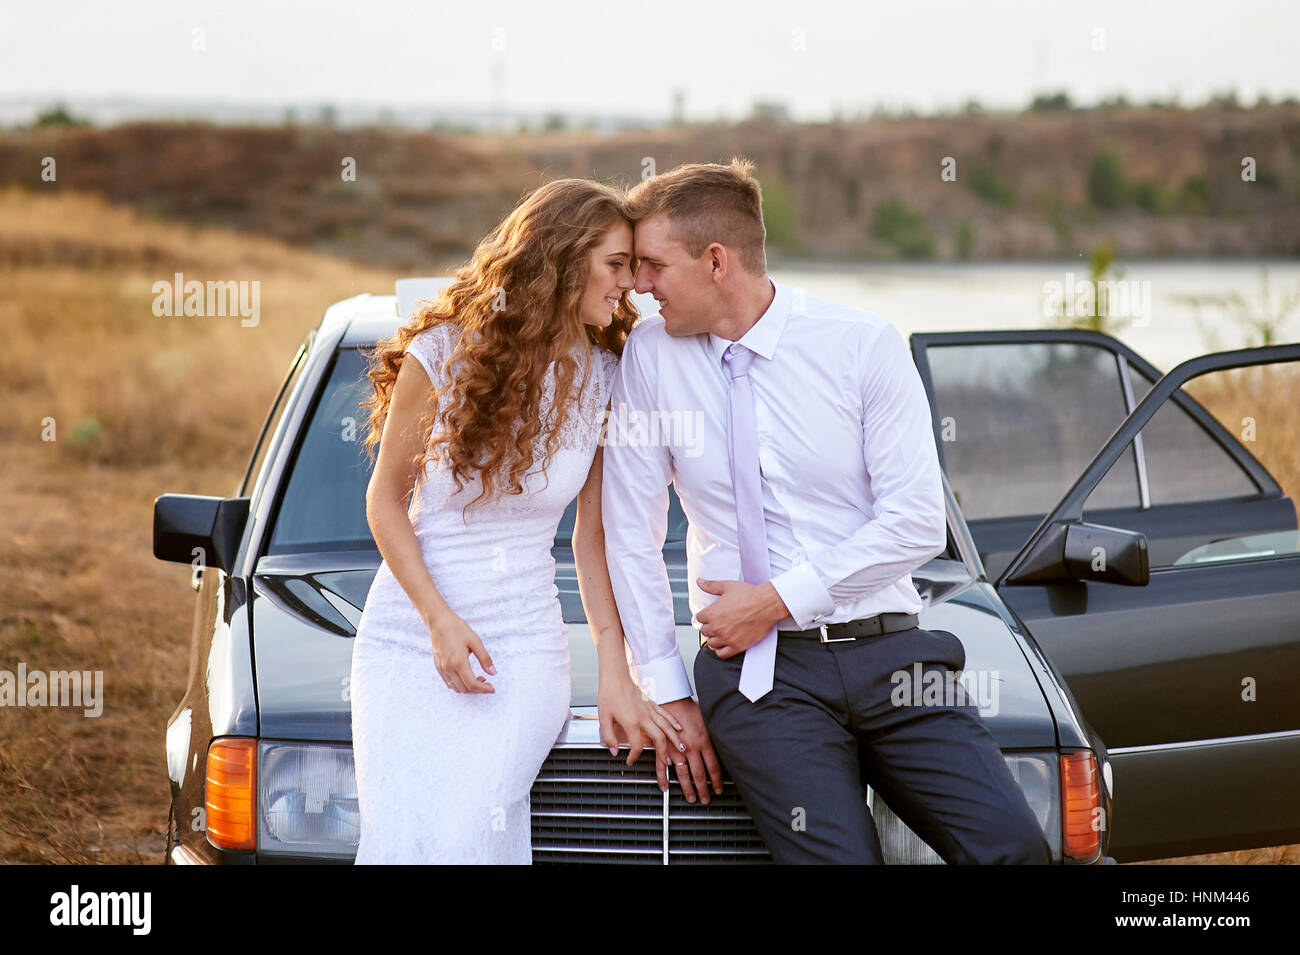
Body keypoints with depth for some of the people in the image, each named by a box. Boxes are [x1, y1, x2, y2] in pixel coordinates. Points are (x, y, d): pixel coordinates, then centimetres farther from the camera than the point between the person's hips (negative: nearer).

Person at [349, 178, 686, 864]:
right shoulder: (445, 352, -5)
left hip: (526, 649, 1)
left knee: (465, 831, -22)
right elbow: (386, 500, 1)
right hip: (407, 641, -1)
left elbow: (594, 536, 7)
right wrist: (440, 620, -11)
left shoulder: (604, 379, 2)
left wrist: (616, 675, 1)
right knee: (400, 839, -15)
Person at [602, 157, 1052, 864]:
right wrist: (667, 692, 3)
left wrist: (779, 599, -10)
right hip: (757, 673, 0)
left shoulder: (864, 345, -1)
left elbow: (918, 522, -6)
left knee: (1013, 846, -18)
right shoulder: (651, 356, 4)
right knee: (837, 857, -21)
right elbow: (630, 537, 6)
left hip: (885, 654, 0)